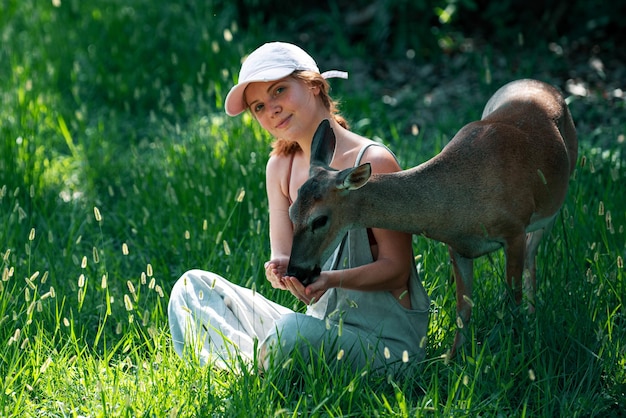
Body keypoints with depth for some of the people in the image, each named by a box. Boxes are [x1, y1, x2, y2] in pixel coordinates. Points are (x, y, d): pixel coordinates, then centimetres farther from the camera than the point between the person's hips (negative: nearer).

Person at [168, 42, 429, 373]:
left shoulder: (373, 163, -14)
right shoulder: (279, 167, 7)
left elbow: (396, 268, -11)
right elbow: (282, 255, 2)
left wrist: (333, 279, -30)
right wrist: (281, 270, -24)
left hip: (385, 340, -7)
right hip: (321, 324, 7)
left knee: (293, 331, -37)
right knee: (194, 287, -2)